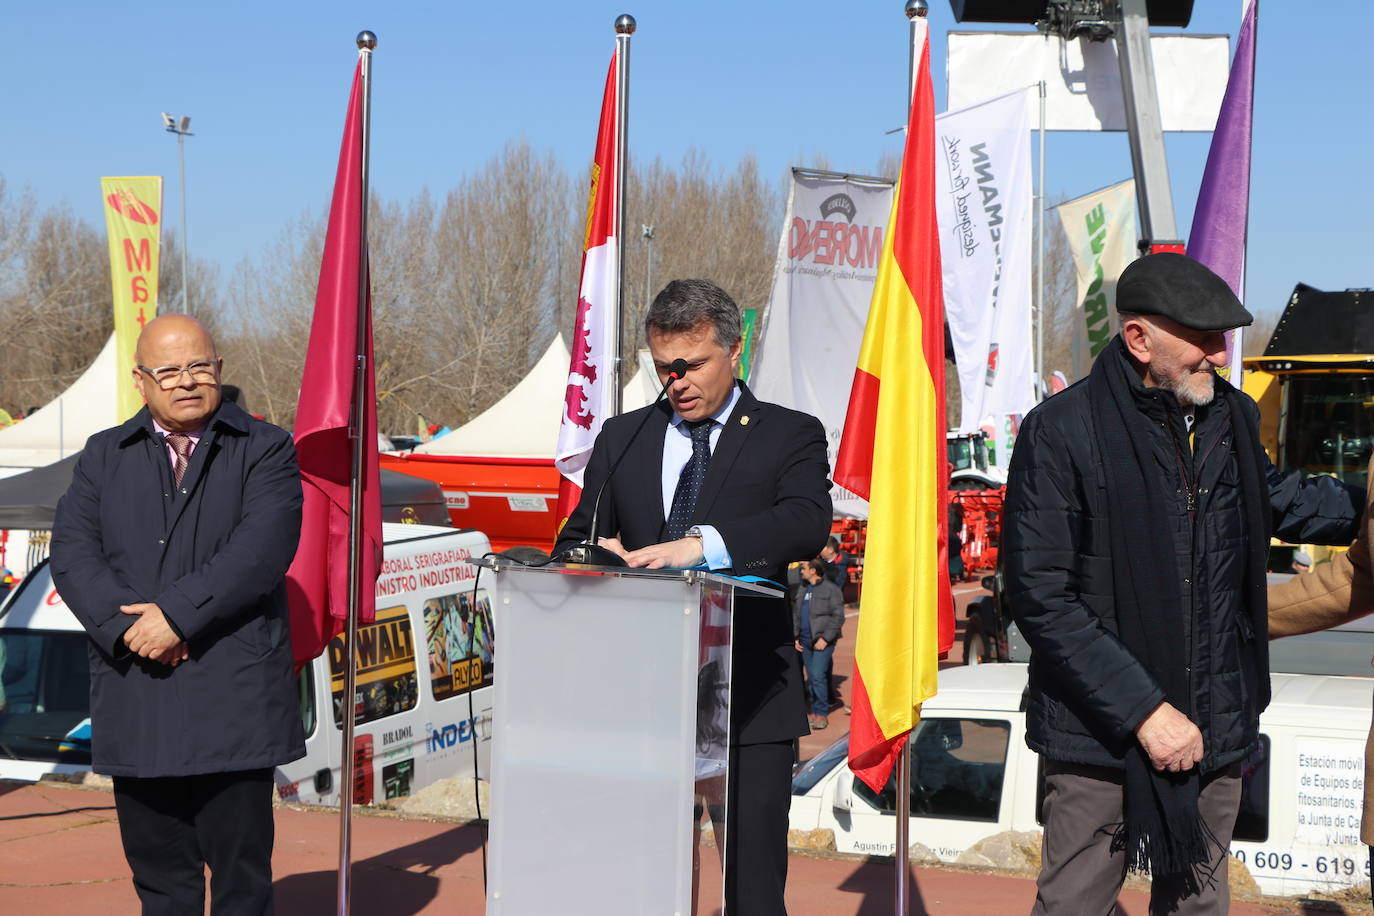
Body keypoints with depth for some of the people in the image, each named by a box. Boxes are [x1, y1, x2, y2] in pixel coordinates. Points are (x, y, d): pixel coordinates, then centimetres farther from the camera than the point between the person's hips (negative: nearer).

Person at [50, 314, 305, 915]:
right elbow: (73, 553, 1)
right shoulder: (104, 457, 14)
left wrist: (177, 614, -18)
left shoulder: (266, 450, 3)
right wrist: (125, 626, -14)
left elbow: (261, 550, -12)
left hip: (234, 696, -3)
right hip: (135, 702, 3)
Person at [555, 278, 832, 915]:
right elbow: (574, 540, 15)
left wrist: (702, 544, -31)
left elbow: (807, 522, -15)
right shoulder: (622, 438, 15)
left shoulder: (790, 436, 3)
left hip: (749, 697, -3)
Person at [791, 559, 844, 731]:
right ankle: (814, 712, 15)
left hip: (823, 640, -7)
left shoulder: (830, 588, -6)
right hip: (805, 640, 7)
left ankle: (822, 714, -7)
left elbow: (838, 616, -9)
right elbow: (795, 614, 22)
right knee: (811, 678, 8)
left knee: (818, 676, -14)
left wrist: (825, 638, -15)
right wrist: (795, 636, 11)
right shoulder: (802, 589, 16)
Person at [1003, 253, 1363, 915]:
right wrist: (1144, 710, -19)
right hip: (1104, 736, -5)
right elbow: (1040, 597, -16)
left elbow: (1276, 503, 30)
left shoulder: (1232, 418, 7)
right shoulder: (1062, 431, -12)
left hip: (1216, 733, 6)